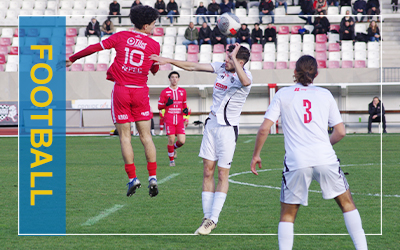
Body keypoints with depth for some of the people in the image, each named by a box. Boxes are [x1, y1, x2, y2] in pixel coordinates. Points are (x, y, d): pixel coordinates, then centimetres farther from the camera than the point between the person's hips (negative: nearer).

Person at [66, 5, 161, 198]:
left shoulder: (121, 37, 0)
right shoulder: (153, 45, 0)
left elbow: (95, 47, 4)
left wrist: (72, 59, 15)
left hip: (121, 89, 0)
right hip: (141, 91, 0)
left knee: (125, 136, 4)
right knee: (146, 136, 5)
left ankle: (132, 178, -3)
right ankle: (152, 177, -3)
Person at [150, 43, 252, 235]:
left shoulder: (246, 76, -14)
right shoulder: (221, 68, 4)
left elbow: (245, 81, -41)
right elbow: (193, 67, 10)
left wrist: (234, 58, -36)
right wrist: (168, 60, 8)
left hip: (228, 129, -6)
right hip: (212, 124, 6)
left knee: (223, 174, -3)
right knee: (208, 170, 4)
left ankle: (213, 219, 2)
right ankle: (207, 217, 9)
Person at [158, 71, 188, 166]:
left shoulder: (182, 91, 12)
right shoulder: (165, 92, 2)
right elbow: (159, 106, 3)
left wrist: (185, 109, 3)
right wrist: (167, 104, -17)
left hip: (180, 119, 3)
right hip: (169, 119, -3)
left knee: (181, 141, -8)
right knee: (171, 140, -9)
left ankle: (174, 147, 27)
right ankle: (171, 160, 8)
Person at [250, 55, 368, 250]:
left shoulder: (283, 94, 8)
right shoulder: (325, 95, 12)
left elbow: (264, 129, 1)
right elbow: (340, 132, 11)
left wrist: (256, 155, 13)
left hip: (296, 161, -1)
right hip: (325, 157, 1)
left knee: (287, 214, 11)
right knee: (347, 203, 16)